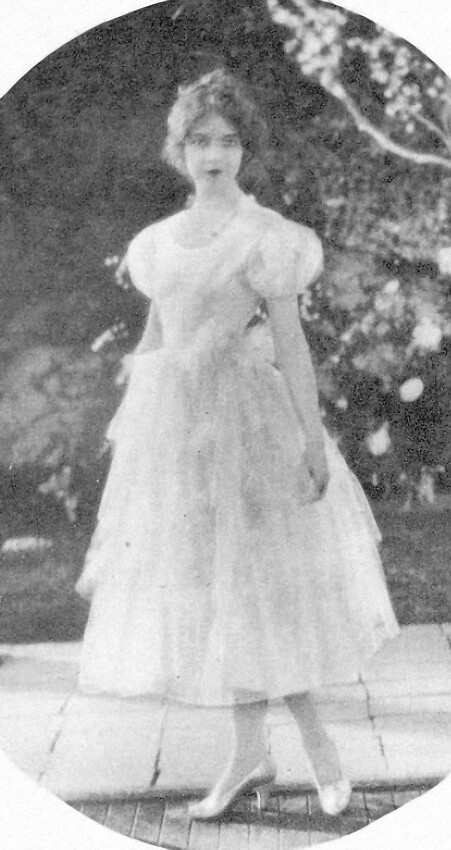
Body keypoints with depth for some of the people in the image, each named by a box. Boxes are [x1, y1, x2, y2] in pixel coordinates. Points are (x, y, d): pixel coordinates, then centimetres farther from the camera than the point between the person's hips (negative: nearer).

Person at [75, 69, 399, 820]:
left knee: (247, 586, -5)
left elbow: (290, 339, -9)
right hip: (168, 421, 6)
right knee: (206, 590, 9)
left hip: (234, 418, -6)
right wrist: (128, 421, 17)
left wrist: (314, 435, -13)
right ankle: (251, 755, 20)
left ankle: (315, 738, 13)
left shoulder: (264, 235, -6)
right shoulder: (164, 239, 12)